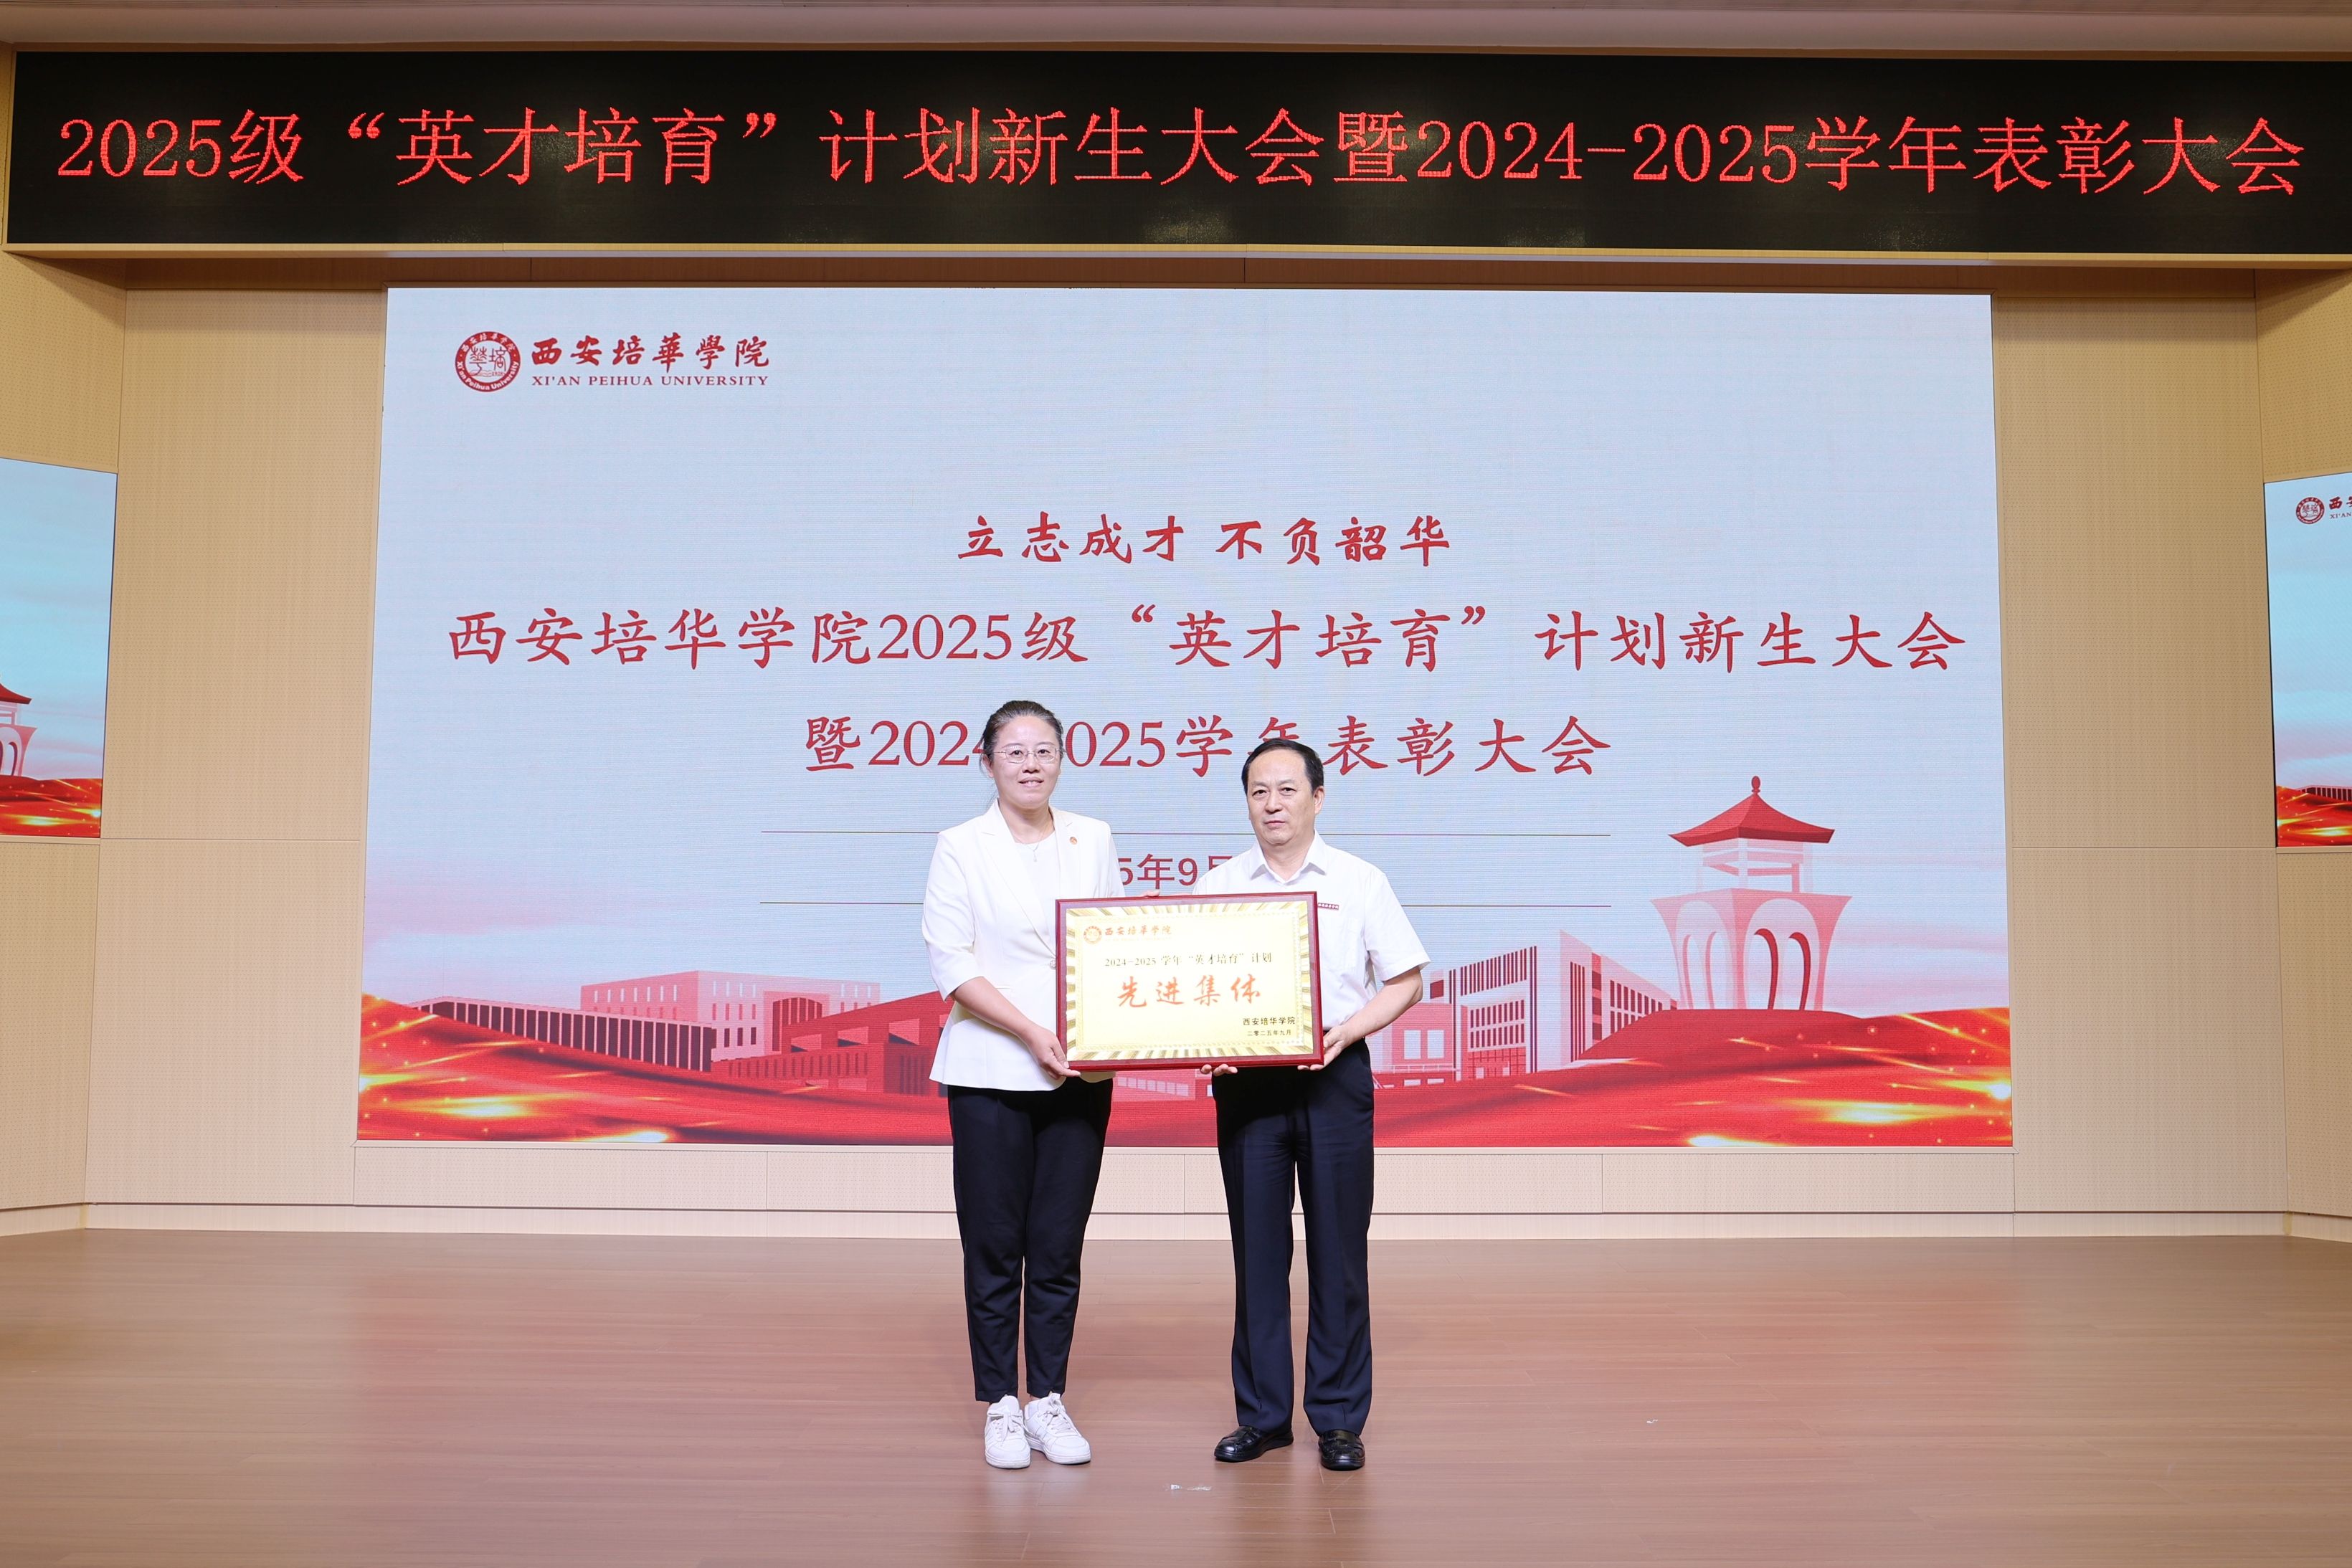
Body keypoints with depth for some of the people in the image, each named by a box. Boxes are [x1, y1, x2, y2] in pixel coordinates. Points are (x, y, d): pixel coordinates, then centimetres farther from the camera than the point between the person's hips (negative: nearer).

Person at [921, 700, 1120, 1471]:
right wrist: (1031, 1033, -17)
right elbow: (951, 964, -7)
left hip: (1080, 1073, 3)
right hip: (991, 1073, -3)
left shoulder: (1094, 840, 9)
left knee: (1059, 1247, 7)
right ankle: (1000, 1405, 16)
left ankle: (1049, 1401, 19)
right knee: (995, 1246, 3)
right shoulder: (960, 848, -1)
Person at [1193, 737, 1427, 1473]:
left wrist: (1349, 1029, -12)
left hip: (1335, 1077, -1)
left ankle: (1339, 1419, 13)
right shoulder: (1217, 887, 7)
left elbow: (1405, 980, 3)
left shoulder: (1360, 882, 3)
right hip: (1245, 1080, 2)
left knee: (1339, 1250, 2)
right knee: (1257, 1248, 7)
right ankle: (1261, 1414, 18)